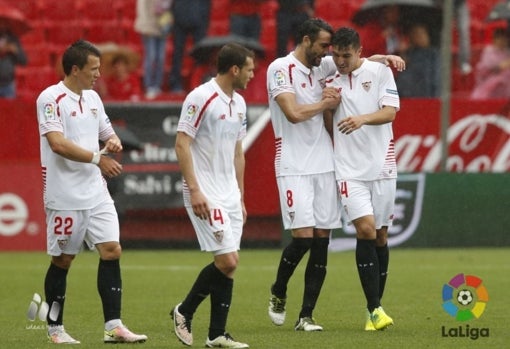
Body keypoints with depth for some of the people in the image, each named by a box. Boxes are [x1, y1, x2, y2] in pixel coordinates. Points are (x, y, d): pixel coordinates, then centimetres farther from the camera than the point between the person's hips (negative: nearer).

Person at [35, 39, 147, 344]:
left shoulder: (93, 98, 12)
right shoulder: (51, 99, -11)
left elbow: (108, 133, 22)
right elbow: (58, 143, -23)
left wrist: (114, 142, -2)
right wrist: (97, 158, -25)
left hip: (96, 193, 6)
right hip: (65, 196, -6)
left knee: (112, 251, -5)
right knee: (62, 260, 3)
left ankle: (114, 326, -5)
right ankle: (55, 328, 16)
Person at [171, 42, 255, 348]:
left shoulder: (239, 103, 13)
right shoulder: (201, 98, -12)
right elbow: (182, 144, -15)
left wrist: (240, 197, 18)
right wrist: (194, 190, -20)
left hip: (230, 195, 8)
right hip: (205, 195, -8)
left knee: (230, 263, 3)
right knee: (227, 261, -13)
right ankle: (184, 312, 5)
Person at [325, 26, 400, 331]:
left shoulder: (380, 71, 2)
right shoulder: (330, 81, 8)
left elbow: (390, 112, -11)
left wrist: (362, 119, -26)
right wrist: (327, 106, 0)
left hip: (381, 166, 0)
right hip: (349, 169, 0)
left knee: (380, 235, 5)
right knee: (365, 229, -16)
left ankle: (376, 307, 16)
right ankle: (375, 309, -15)